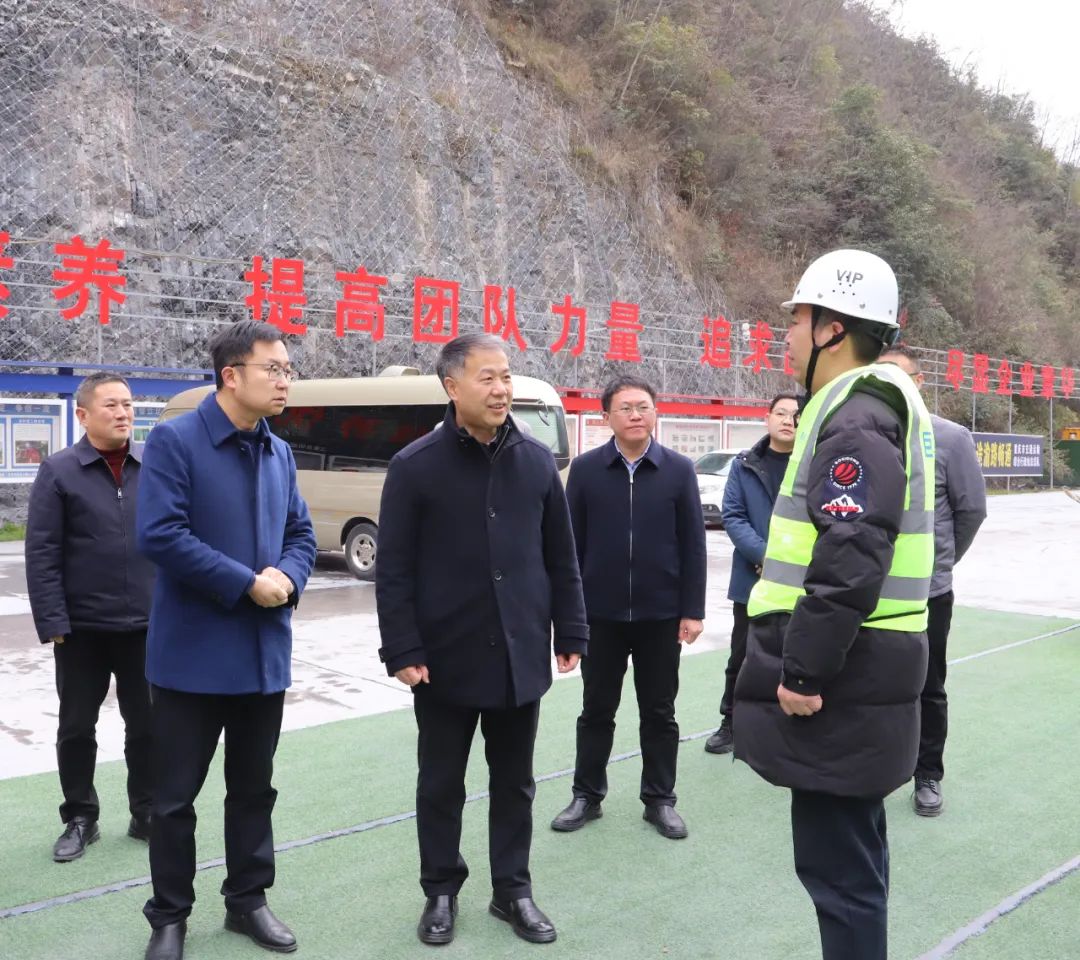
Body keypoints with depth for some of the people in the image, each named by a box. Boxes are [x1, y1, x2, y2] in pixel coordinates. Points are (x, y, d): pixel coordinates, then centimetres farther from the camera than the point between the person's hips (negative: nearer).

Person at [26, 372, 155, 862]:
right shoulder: (58, 471, -4)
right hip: (82, 629, -1)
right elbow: (42, 554, -6)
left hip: (147, 624, 2)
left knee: (147, 725, 11)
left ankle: (146, 814, 27)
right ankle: (79, 818, 28)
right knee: (76, 727, 11)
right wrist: (53, 623, -10)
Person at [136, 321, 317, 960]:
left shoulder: (279, 452, 9)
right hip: (193, 651, -5)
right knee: (176, 795, 8)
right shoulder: (174, 441, -11)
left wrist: (288, 577, -10)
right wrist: (247, 583, -19)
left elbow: (301, 534, 12)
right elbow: (160, 534, -20)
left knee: (254, 788, 16)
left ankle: (248, 900, 32)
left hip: (265, 651, 6)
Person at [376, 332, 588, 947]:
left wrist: (571, 633, 5)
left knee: (515, 783, 15)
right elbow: (394, 570, -7)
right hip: (445, 659, -2)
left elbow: (562, 558, 7)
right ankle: (441, 891, 31)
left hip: (520, 655, 3)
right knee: (441, 785, 12)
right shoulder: (415, 466, -7)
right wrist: (403, 651, -11)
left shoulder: (537, 460, 3)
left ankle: (513, 889, 31)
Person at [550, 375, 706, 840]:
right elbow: (571, 543, 0)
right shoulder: (585, 469, -1)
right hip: (600, 612, 0)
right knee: (596, 709, 12)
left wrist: (693, 610, -5)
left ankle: (660, 800, 25)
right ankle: (587, 795, 26)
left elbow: (693, 545, -1)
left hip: (661, 613, 0)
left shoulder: (679, 470, -1)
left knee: (659, 712, 11)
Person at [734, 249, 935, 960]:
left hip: (840, 677, -11)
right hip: (856, 667, 11)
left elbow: (849, 562, -27)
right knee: (853, 845, 22)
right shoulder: (870, 406, 16)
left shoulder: (855, 419, -17)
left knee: (837, 862, -1)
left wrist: (804, 671, -21)